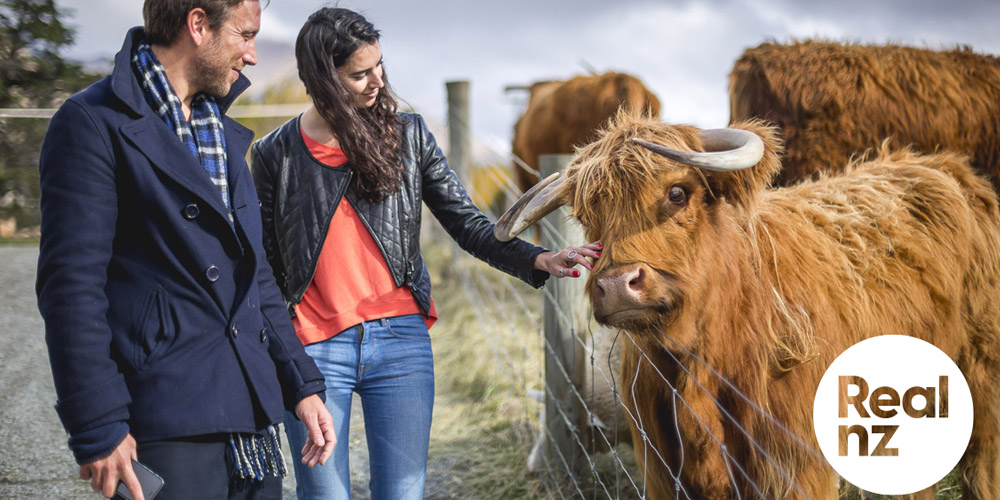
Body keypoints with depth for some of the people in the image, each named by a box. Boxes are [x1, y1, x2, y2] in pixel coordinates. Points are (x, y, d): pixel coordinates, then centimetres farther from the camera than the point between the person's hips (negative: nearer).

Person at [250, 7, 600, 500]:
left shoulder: (408, 135, 4)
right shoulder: (275, 154, 2)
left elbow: (467, 223, 3)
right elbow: (265, 266, 7)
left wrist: (539, 260, -12)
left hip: (402, 343, 1)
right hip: (313, 350, -1)